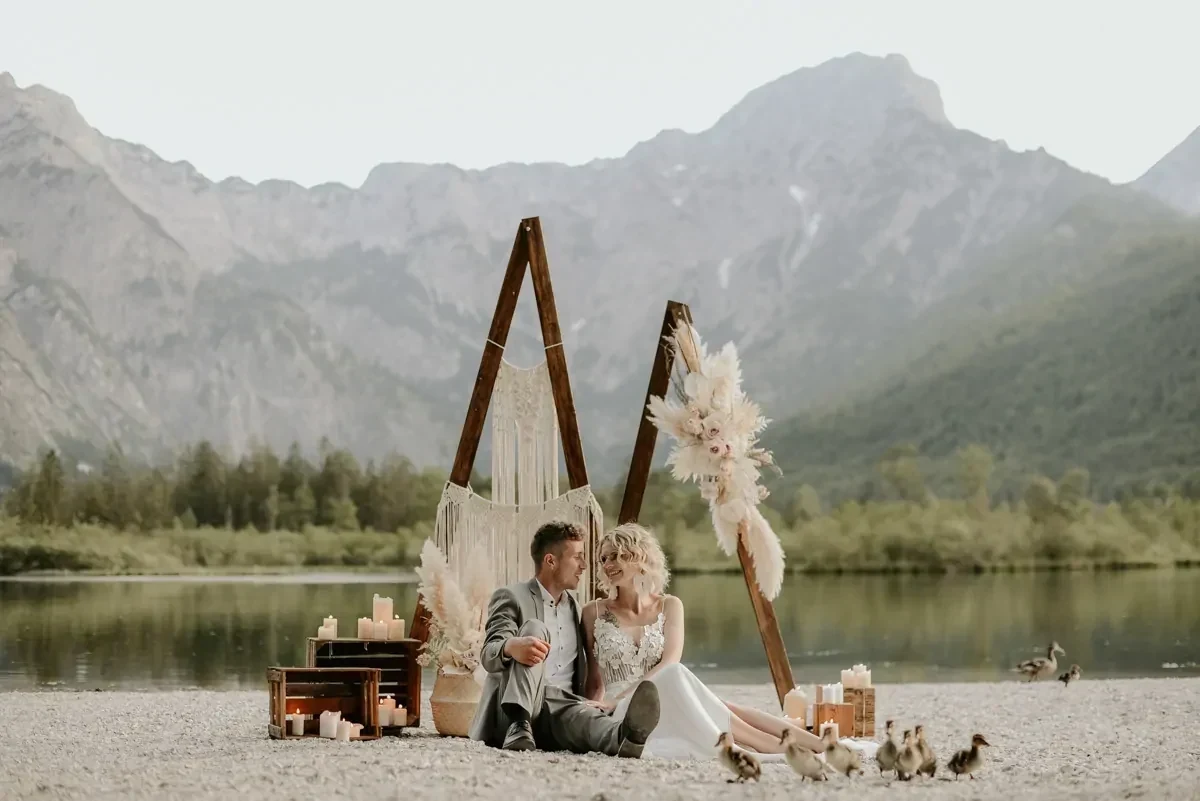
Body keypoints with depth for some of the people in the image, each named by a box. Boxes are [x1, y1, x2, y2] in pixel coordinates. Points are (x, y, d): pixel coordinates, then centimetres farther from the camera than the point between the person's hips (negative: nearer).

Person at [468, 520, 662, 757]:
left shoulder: (574, 605, 24)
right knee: (534, 628, -26)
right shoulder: (511, 597, 4)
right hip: (514, 710, -3)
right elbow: (489, 655, -12)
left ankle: (621, 735, -71)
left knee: (577, 713, -34)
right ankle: (519, 726, -45)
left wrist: (590, 700, 5)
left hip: (561, 706, 3)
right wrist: (511, 647, -37)